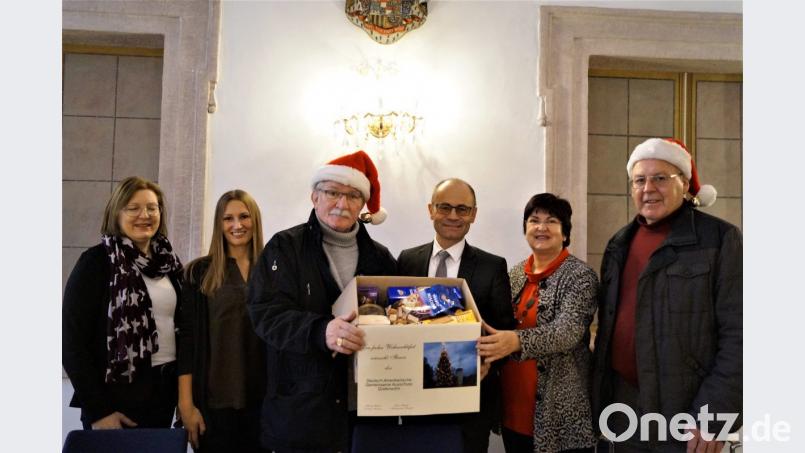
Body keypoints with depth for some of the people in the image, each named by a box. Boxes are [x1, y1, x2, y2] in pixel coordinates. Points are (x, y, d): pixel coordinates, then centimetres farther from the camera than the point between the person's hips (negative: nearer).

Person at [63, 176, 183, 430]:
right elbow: (72, 341, -10)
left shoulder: (168, 262, 9)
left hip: (164, 392, 5)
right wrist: (97, 410, -13)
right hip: (117, 396, -5)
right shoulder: (97, 261, -7)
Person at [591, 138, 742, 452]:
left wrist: (713, 416, -17)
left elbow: (736, 335, -12)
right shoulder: (620, 244, 9)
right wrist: (599, 395, 10)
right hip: (622, 405, 5)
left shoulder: (720, 239, -7)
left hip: (685, 409, -5)